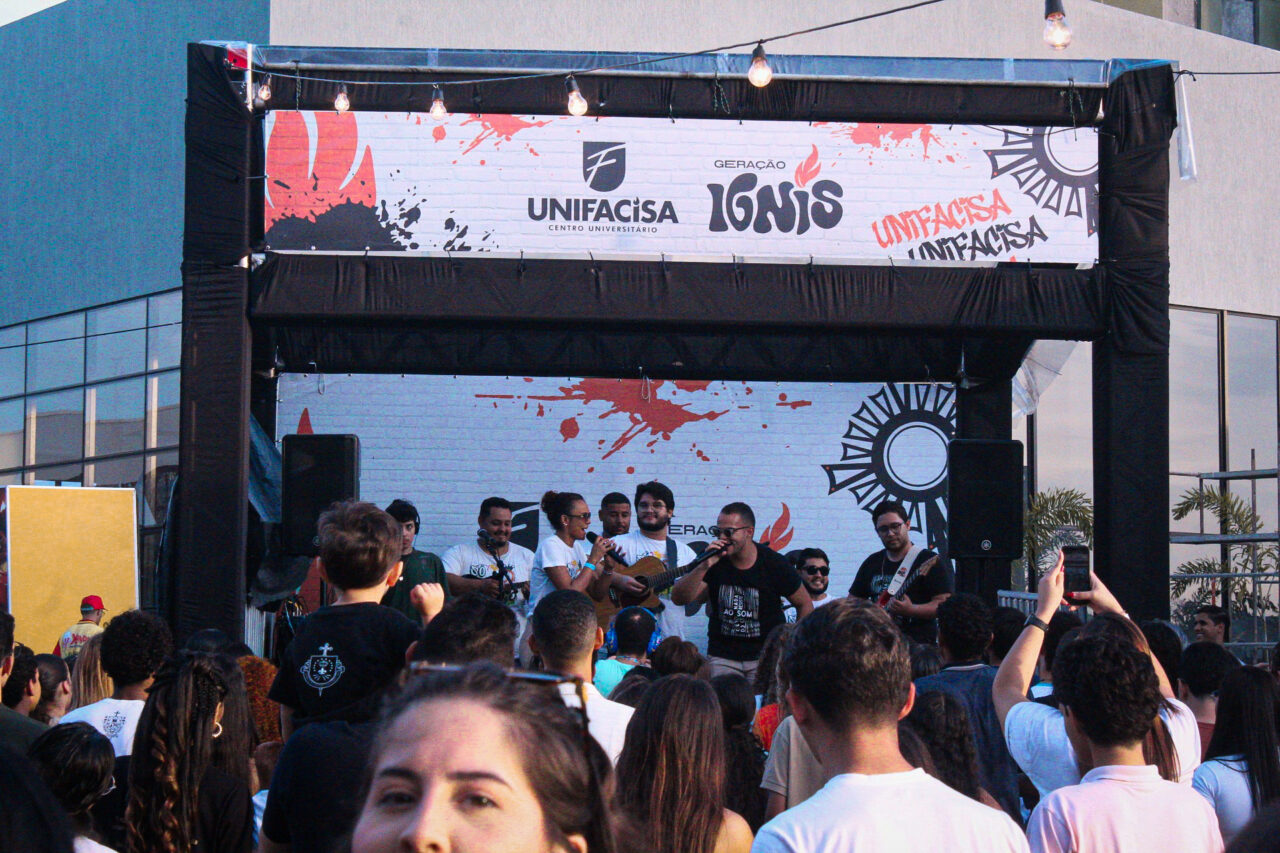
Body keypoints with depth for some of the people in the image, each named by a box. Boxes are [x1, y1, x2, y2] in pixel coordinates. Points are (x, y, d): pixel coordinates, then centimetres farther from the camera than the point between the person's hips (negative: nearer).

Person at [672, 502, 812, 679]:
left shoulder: (774, 564, -6)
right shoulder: (714, 562, -3)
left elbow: (805, 605, 4)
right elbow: (679, 598, -11)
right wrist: (704, 566, -24)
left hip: (766, 657, -1)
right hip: (722, 656, 1)